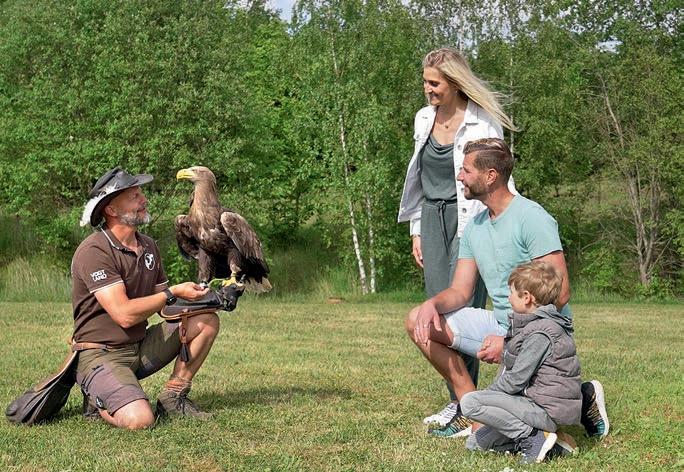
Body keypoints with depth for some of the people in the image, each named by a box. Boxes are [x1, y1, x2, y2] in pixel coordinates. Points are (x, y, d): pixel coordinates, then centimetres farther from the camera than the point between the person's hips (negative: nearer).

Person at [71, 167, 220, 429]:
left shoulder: (147, 245, 9)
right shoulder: (94, 251, -19)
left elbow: (163, 306, 12)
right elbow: (124, 314, -26)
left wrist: (204, 296, -6)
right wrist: (173, 293, -18)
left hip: (141, 347, 8)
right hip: (101, 355, -8)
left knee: (206, 321, -3)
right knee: (139, 419, -31)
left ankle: (172, 397, 2)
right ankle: (98, 401, 2)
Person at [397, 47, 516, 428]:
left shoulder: (483, 122, -8)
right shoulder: (424, 118, 12)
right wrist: (417, 230, 16)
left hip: (470, 220, -6)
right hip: (433, 217, 7)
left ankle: (464, 400, -5)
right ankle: (461, 397, 10)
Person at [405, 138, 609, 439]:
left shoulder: (531, 218, -16)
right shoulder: (475, 227, 10)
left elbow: (559, 293, -21)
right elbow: (460, 291, 10)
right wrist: (432, 304, -15)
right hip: (499, 325, 8)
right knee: (418, 322, -2)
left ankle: (582, 398, 8)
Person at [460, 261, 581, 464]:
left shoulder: (540, 333, -18)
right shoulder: (537, 324, 15)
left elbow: (516, 379, -19)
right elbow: (510, 372, 17)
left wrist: (487, 394, -4)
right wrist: (488, 395, 8)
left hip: (547, 409, -10)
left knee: (469, 402, -21)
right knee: (474, 443, 9)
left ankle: (533, 438, -15)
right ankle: (545, 440, 4)